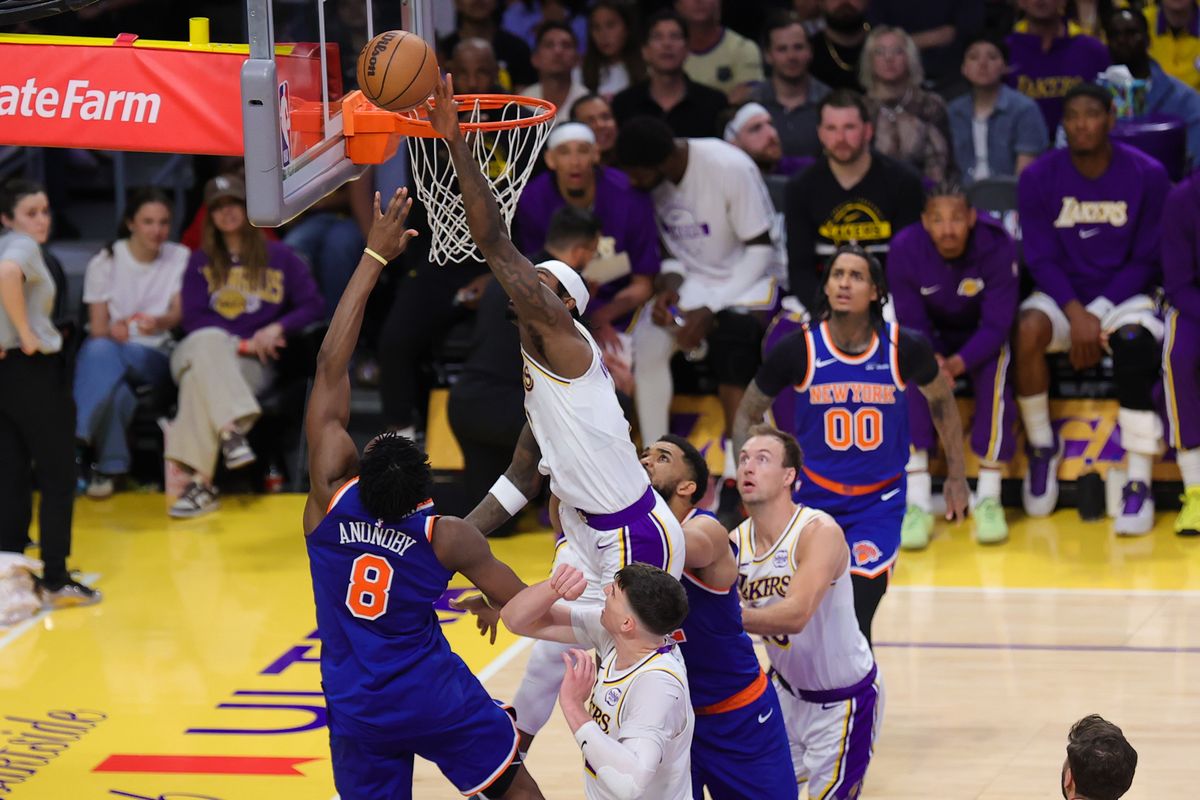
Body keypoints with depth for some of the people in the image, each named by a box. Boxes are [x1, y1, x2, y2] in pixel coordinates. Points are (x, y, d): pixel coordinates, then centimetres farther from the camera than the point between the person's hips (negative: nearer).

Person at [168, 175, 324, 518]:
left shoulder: (279, 257, 15)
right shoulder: (200, 263, 19)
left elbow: (314, 305, 8)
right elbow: (193, 319, 6)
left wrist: (276, 328, -10)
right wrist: (240, 343, -8)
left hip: (252, 366, -1)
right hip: (198, 350, 1)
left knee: (199, 380, -37)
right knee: (210, 341, -39)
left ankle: (199, 480, -48)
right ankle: (232, 428, -56)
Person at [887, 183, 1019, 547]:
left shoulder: (996, 245, -27)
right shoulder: (905, 248, -23)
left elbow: (997, 325, -24)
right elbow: (910, 324, -16)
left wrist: (956, 364, -41)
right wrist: (931, 361, -38)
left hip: (983, 337, -1)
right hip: (930, 336, 1)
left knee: (994, 378, -33)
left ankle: (988, 498, -23)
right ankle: (917, 503, -30)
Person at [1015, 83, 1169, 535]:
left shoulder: (1146, 176, -5)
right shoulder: (1039, 178, -3)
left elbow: (1146, 260, -3)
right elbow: (1041, 259, -3)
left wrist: (1099, 314, -15)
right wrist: (1075, 313, -20)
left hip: (1125, 295, -1)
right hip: (1062, 295, 1)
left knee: (1134, 342, -35)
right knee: (1027, 330, -33)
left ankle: (1139, 485, -30)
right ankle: (1042, 445, -9)